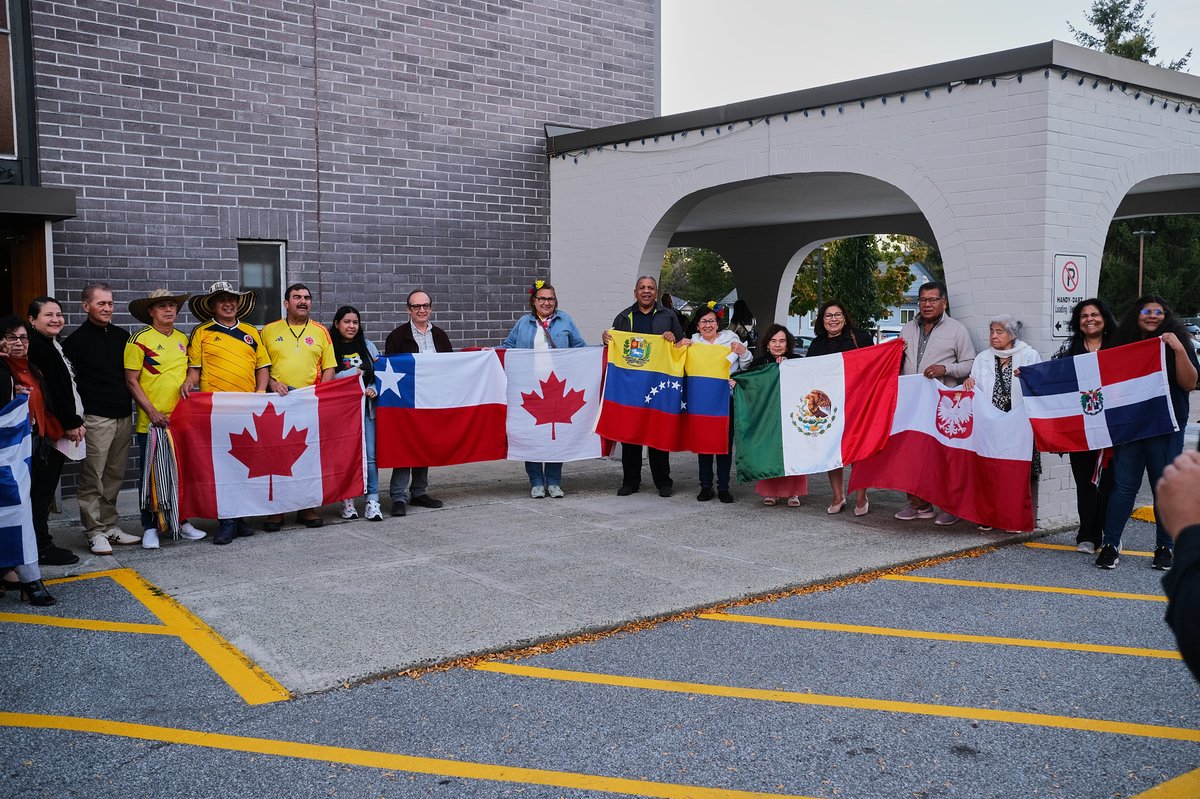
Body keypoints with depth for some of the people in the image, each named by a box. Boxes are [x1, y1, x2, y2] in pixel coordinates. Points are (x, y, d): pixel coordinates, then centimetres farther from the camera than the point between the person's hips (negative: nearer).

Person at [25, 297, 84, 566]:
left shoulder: (54, 345, 16)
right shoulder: (36, 346, -14)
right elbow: (49, 390, -18)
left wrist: (75, 421, 11)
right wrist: (69, 424, -14)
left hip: (61, 428, 9)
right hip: (48, 430, -9)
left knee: (46, 489, 12)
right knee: (42, 490, -4)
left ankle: (42, 544, 18)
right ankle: (41, 548, 1)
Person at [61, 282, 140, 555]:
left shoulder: (122, 335, 13)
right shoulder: (77, 340, -2)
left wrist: (130, 405, 15)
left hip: (123, 416, 5)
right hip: (96, 418, -5)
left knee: (114, 477, 10)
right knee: (92, 478, -2)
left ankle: (110, 526, 19)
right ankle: (95, 531, 5)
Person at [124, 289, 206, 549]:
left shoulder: (182, 338, 11)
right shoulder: (140, 339, -6)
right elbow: (131, 381, -8)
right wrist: (151, 411, -14)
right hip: (152, 421, -5)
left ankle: (183, 521, 22)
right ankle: (150, 527, 12)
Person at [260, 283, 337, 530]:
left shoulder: (320, 332, 12)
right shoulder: (269, 330, 9)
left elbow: (329, 367, 10)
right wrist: (272, 384, -9)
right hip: (277, 402, -1)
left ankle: (308, 508, 11)